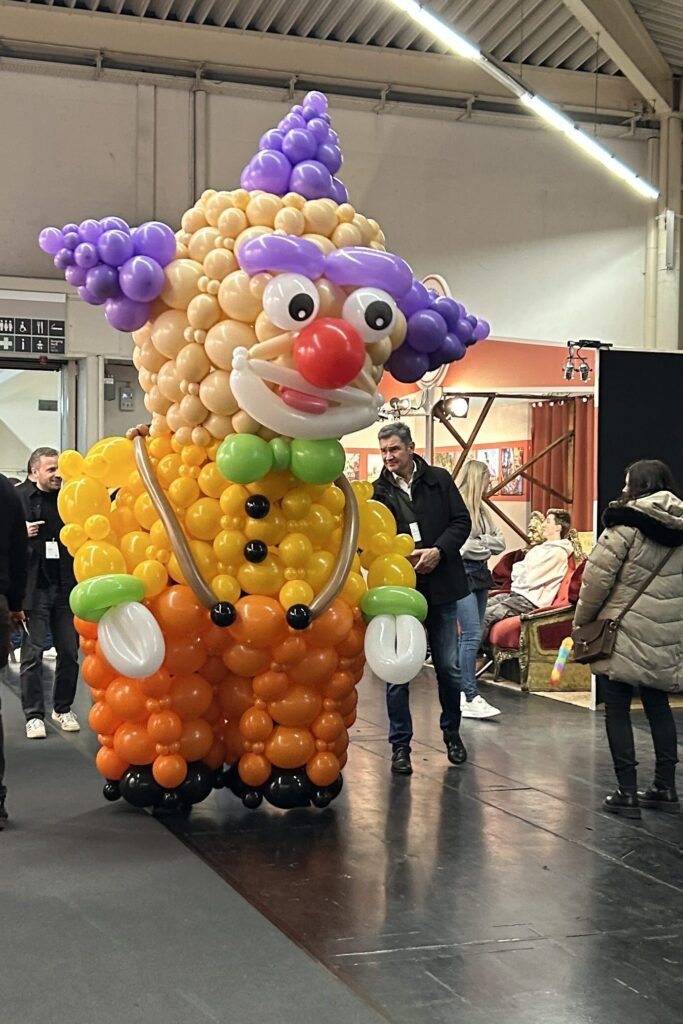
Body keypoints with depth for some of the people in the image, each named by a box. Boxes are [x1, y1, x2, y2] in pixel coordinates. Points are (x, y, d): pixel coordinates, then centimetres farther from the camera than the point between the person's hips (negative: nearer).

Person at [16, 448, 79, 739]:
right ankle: (34, 715, 9)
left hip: (65, 588, 4)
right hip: (34, 589, -4)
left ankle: (63, 708, 22)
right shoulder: (17, 497, -3)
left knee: (69, 652, 7)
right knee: (33, 654, 0)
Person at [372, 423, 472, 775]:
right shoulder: (378, 491, -1)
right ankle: (400, 744, 15)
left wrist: (438, 551, -13)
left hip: (440, 586, 1)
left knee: (448, 667, 9)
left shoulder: (439, 480, 2)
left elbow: (461, 521, 2)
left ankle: (451, 732, 31)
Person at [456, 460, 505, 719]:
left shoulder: (480, 510, 16)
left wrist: (479, 542, -5)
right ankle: (471, 698, -14)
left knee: (470, 636, 8)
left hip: (480, 574, 9)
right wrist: (486, 544, -4)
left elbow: (500, 543, 13)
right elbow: (459, 546, -18)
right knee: (472, 635, -14)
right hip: (462, 573, -9)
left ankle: (462, 690, 14)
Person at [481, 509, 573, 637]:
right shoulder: (539, 548, 18)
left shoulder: (558, 553, -11)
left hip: (530, 601, -9)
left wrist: (518, 578, 5)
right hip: (516, 593, 9)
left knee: (485, 616, -22)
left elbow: (531, 580, -14)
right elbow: (516, 570, 17)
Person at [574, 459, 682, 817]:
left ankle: (627, 791, 1)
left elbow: (597, 578, -12)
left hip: (624, 632, -6)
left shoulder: (626, 525, -11)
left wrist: (582, 620, 0)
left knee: (617, 709, 2)